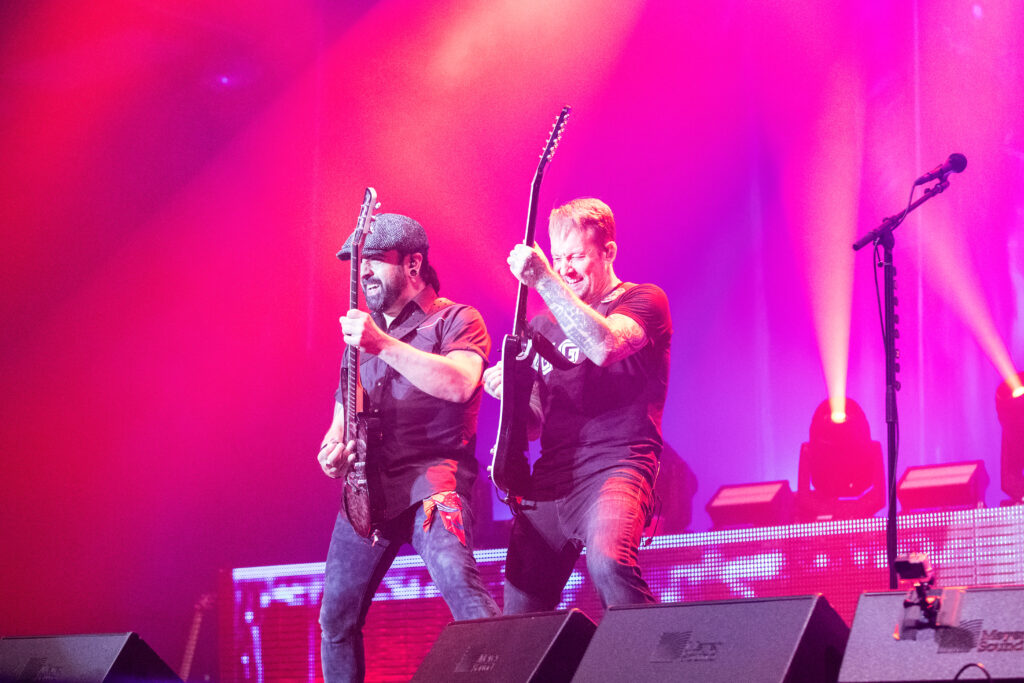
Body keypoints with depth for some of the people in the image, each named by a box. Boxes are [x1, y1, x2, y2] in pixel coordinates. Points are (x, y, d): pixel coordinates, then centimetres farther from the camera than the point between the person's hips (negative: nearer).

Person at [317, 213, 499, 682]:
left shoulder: (455, 320, 1)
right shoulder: (362, 328, 21)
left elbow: (460, 384, -20)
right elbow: (343, 414, 25)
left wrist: (384, 345, -24)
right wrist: (332, 448, 1)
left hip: (431, 473, -7)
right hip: (367, 486, 7)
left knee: (455, 577, -33)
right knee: (336, 617, 10)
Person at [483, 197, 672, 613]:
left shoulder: (643, 301, 3)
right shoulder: (543, 325, 21)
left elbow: (604, 346, -21)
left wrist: (544, 282, -24)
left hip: (616, 465, -6)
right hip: (551, 477, 6)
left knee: (607, 560, -36)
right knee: (520, 612, 0)